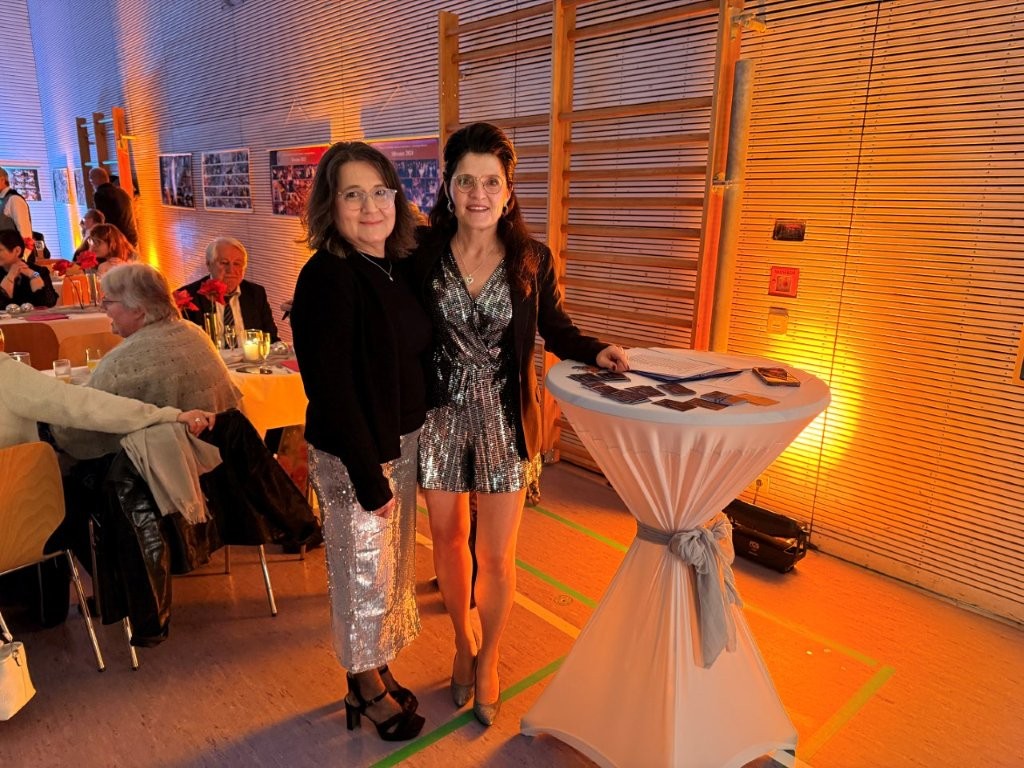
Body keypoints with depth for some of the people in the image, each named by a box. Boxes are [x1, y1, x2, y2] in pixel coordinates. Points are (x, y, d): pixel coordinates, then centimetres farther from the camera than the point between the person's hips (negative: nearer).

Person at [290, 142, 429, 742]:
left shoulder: (396, 269, 4)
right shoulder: (327, 277, -19)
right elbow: (330, 388, -22)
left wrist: (408, 445, 7)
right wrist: (369, 476, -19)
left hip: (403, 440, 7)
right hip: (353, 453, -7)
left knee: (394, 564, 20)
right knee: (364, 574, 11)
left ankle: (379, 671, 42)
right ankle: (367, 689, 35)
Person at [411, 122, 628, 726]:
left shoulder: (533, 259, -5)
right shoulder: (425, 256, -7)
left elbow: (555, 330, 5)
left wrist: (596, 351, -13)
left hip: (504, 419, -1)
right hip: (441, 415, 1)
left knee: (497, 554, 6)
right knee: (448, 536, 17)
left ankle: (488, 660, 34)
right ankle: (463, 639, 45)